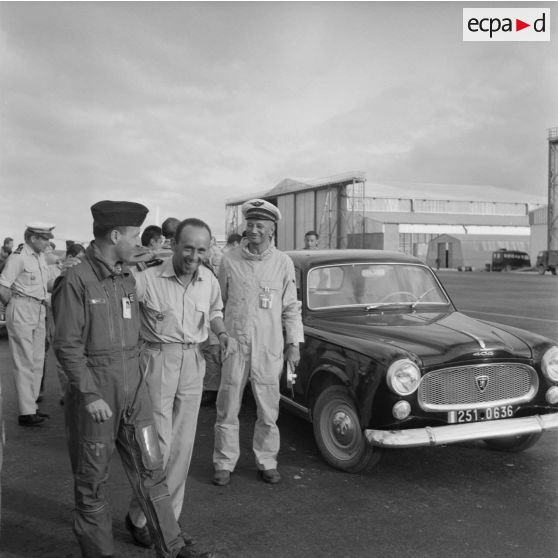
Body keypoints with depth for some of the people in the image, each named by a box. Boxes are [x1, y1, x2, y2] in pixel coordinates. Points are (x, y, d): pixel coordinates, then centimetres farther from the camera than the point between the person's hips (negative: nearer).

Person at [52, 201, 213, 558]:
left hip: (133, 388, 7)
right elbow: (67, 346, -15)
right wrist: (90, 395, -17)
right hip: (94, 393, -6)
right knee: (93, 480, 9)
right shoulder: (75, 281, -14)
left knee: (150, 469, 10)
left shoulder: (128, 278, 8)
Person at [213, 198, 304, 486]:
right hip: (233, 344, 0)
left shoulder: (283, 263, 3)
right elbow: (217, 303, 9)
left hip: (269, 348, 0)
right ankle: (224, 464, 19)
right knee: (227, 409, 6)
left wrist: (294, 343, 3)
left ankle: (267, 462, 24)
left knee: (268, 411, 8)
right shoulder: (229, 260, 1)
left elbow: (291, 307, 8)